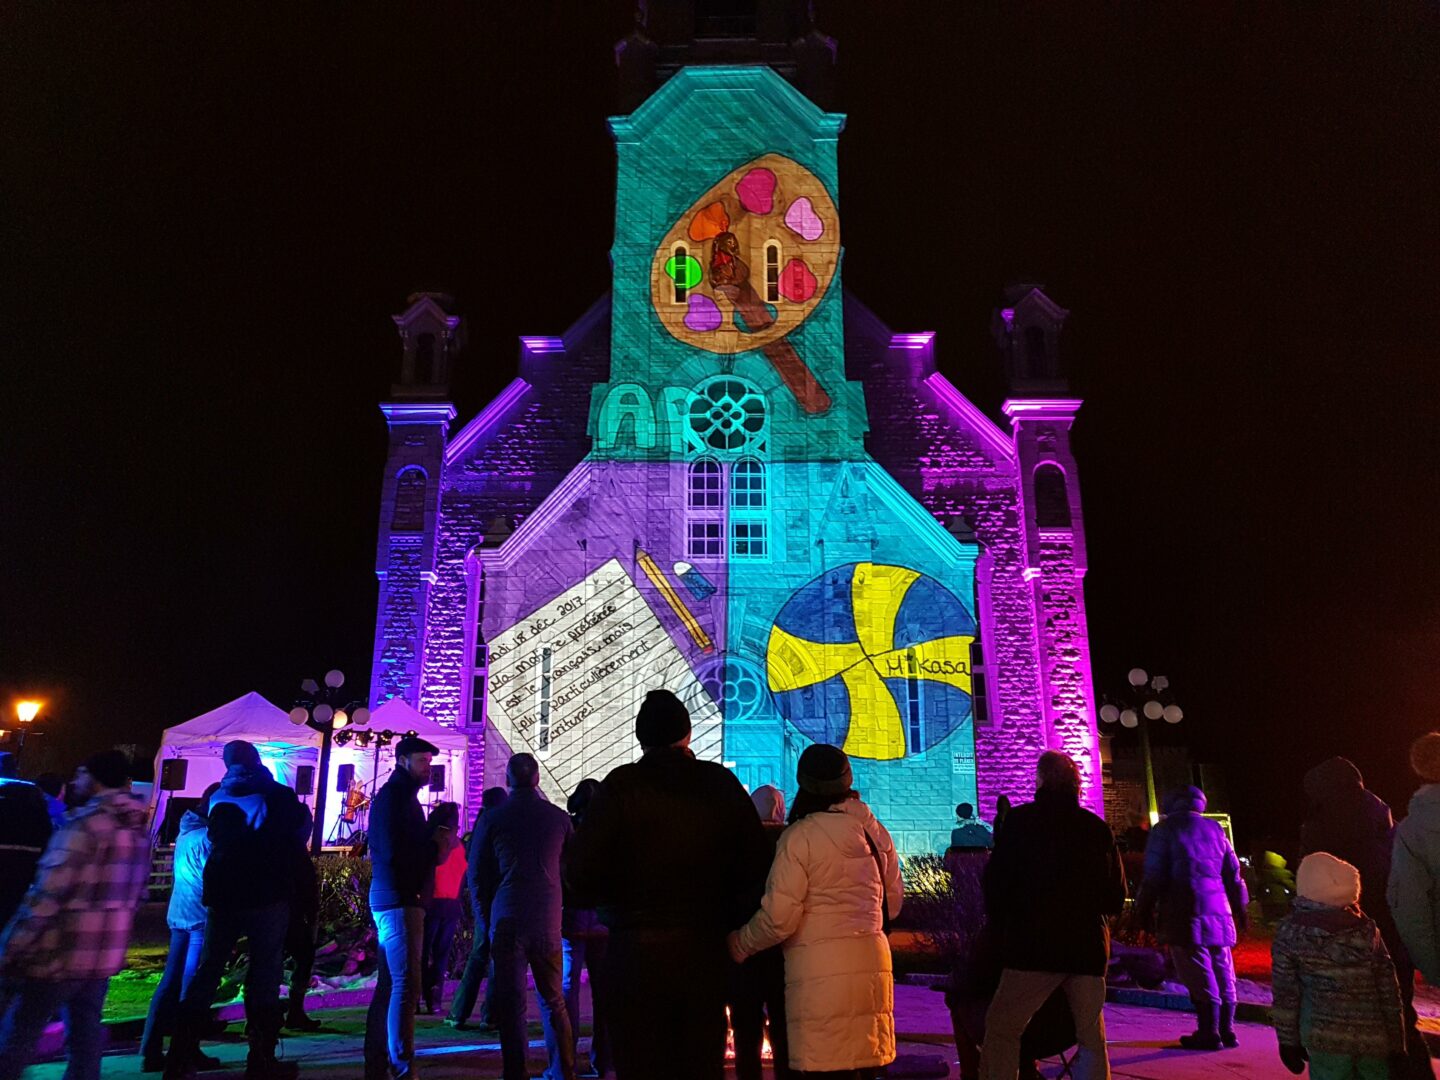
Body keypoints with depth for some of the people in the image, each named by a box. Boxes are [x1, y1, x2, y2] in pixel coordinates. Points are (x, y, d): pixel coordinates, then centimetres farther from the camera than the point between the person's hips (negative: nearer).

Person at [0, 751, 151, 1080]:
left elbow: (46, 895, -18)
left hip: (59, 954, -7)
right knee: (86, 1039, 14)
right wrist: (110, 938, 21)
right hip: (105, 956, 7)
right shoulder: (139, 830, 9)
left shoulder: (85, 824, -16)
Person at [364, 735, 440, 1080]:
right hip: (399, 900, -11)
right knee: (405, 986, -9)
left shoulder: (400, 796, 20)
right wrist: (436, 849, -12)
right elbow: (394, 853, -20)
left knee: (390, 985, 14)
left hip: (396, 899, 11)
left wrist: (433, 846, 0)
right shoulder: (394, 796, -11)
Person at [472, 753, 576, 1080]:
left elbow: (479, 873, 4)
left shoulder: (494, 818, -2)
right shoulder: (559, 817, 0)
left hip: (507, 920, -1)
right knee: (554, 1001, 13)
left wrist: (489, 915, 16)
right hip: (548, 921, 2)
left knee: (510, 1002, 5)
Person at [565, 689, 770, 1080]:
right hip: (707, 950, 3)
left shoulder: (621, 785, -9)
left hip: (637, 952, -3)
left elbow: (582, 875, -11)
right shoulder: (723, 784, 1)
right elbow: (754, 867, 2)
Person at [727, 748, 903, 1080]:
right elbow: (893, 901, 19)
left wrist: (739, 945, 6)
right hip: (872, 962, 6)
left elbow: (779, 917, -11)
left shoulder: (801, 835, -9)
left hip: (819, 972, -6)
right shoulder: (875, 831, 9)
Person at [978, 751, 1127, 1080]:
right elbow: (1116, 898, 11)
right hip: (1088, 946, 4)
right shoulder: (1098, 828, 6)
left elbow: (996, 883, -2)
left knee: (1001, 1030, 4)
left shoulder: (1020, 820, -3)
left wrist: (1000, 929, 13)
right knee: (1092, 1037, 13)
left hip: (1035, 945, -4)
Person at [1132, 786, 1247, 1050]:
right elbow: (1233, 873, 17)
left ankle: (1209, 1033, -1)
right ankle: (1226, 1031, 18)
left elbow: (1154, 875, -5)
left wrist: (1144, 910, 2)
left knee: (1199, 976, -3)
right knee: (1223, 974, 13)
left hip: (1185, 913, -5)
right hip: (1218, 910, 5)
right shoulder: (1214, 829, 15)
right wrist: (1239, 907, 26)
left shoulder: (1165, 829, 0)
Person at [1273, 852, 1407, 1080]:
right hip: (1375, 1039, 2)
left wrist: (1288, 1041, 7)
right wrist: (1397, 1046, 11)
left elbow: (1285, 994, -2)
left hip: (1325, 1039, -2)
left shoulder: (1291, 932, -4)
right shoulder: (1368, 930, 2)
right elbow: (1389, 994, 4)